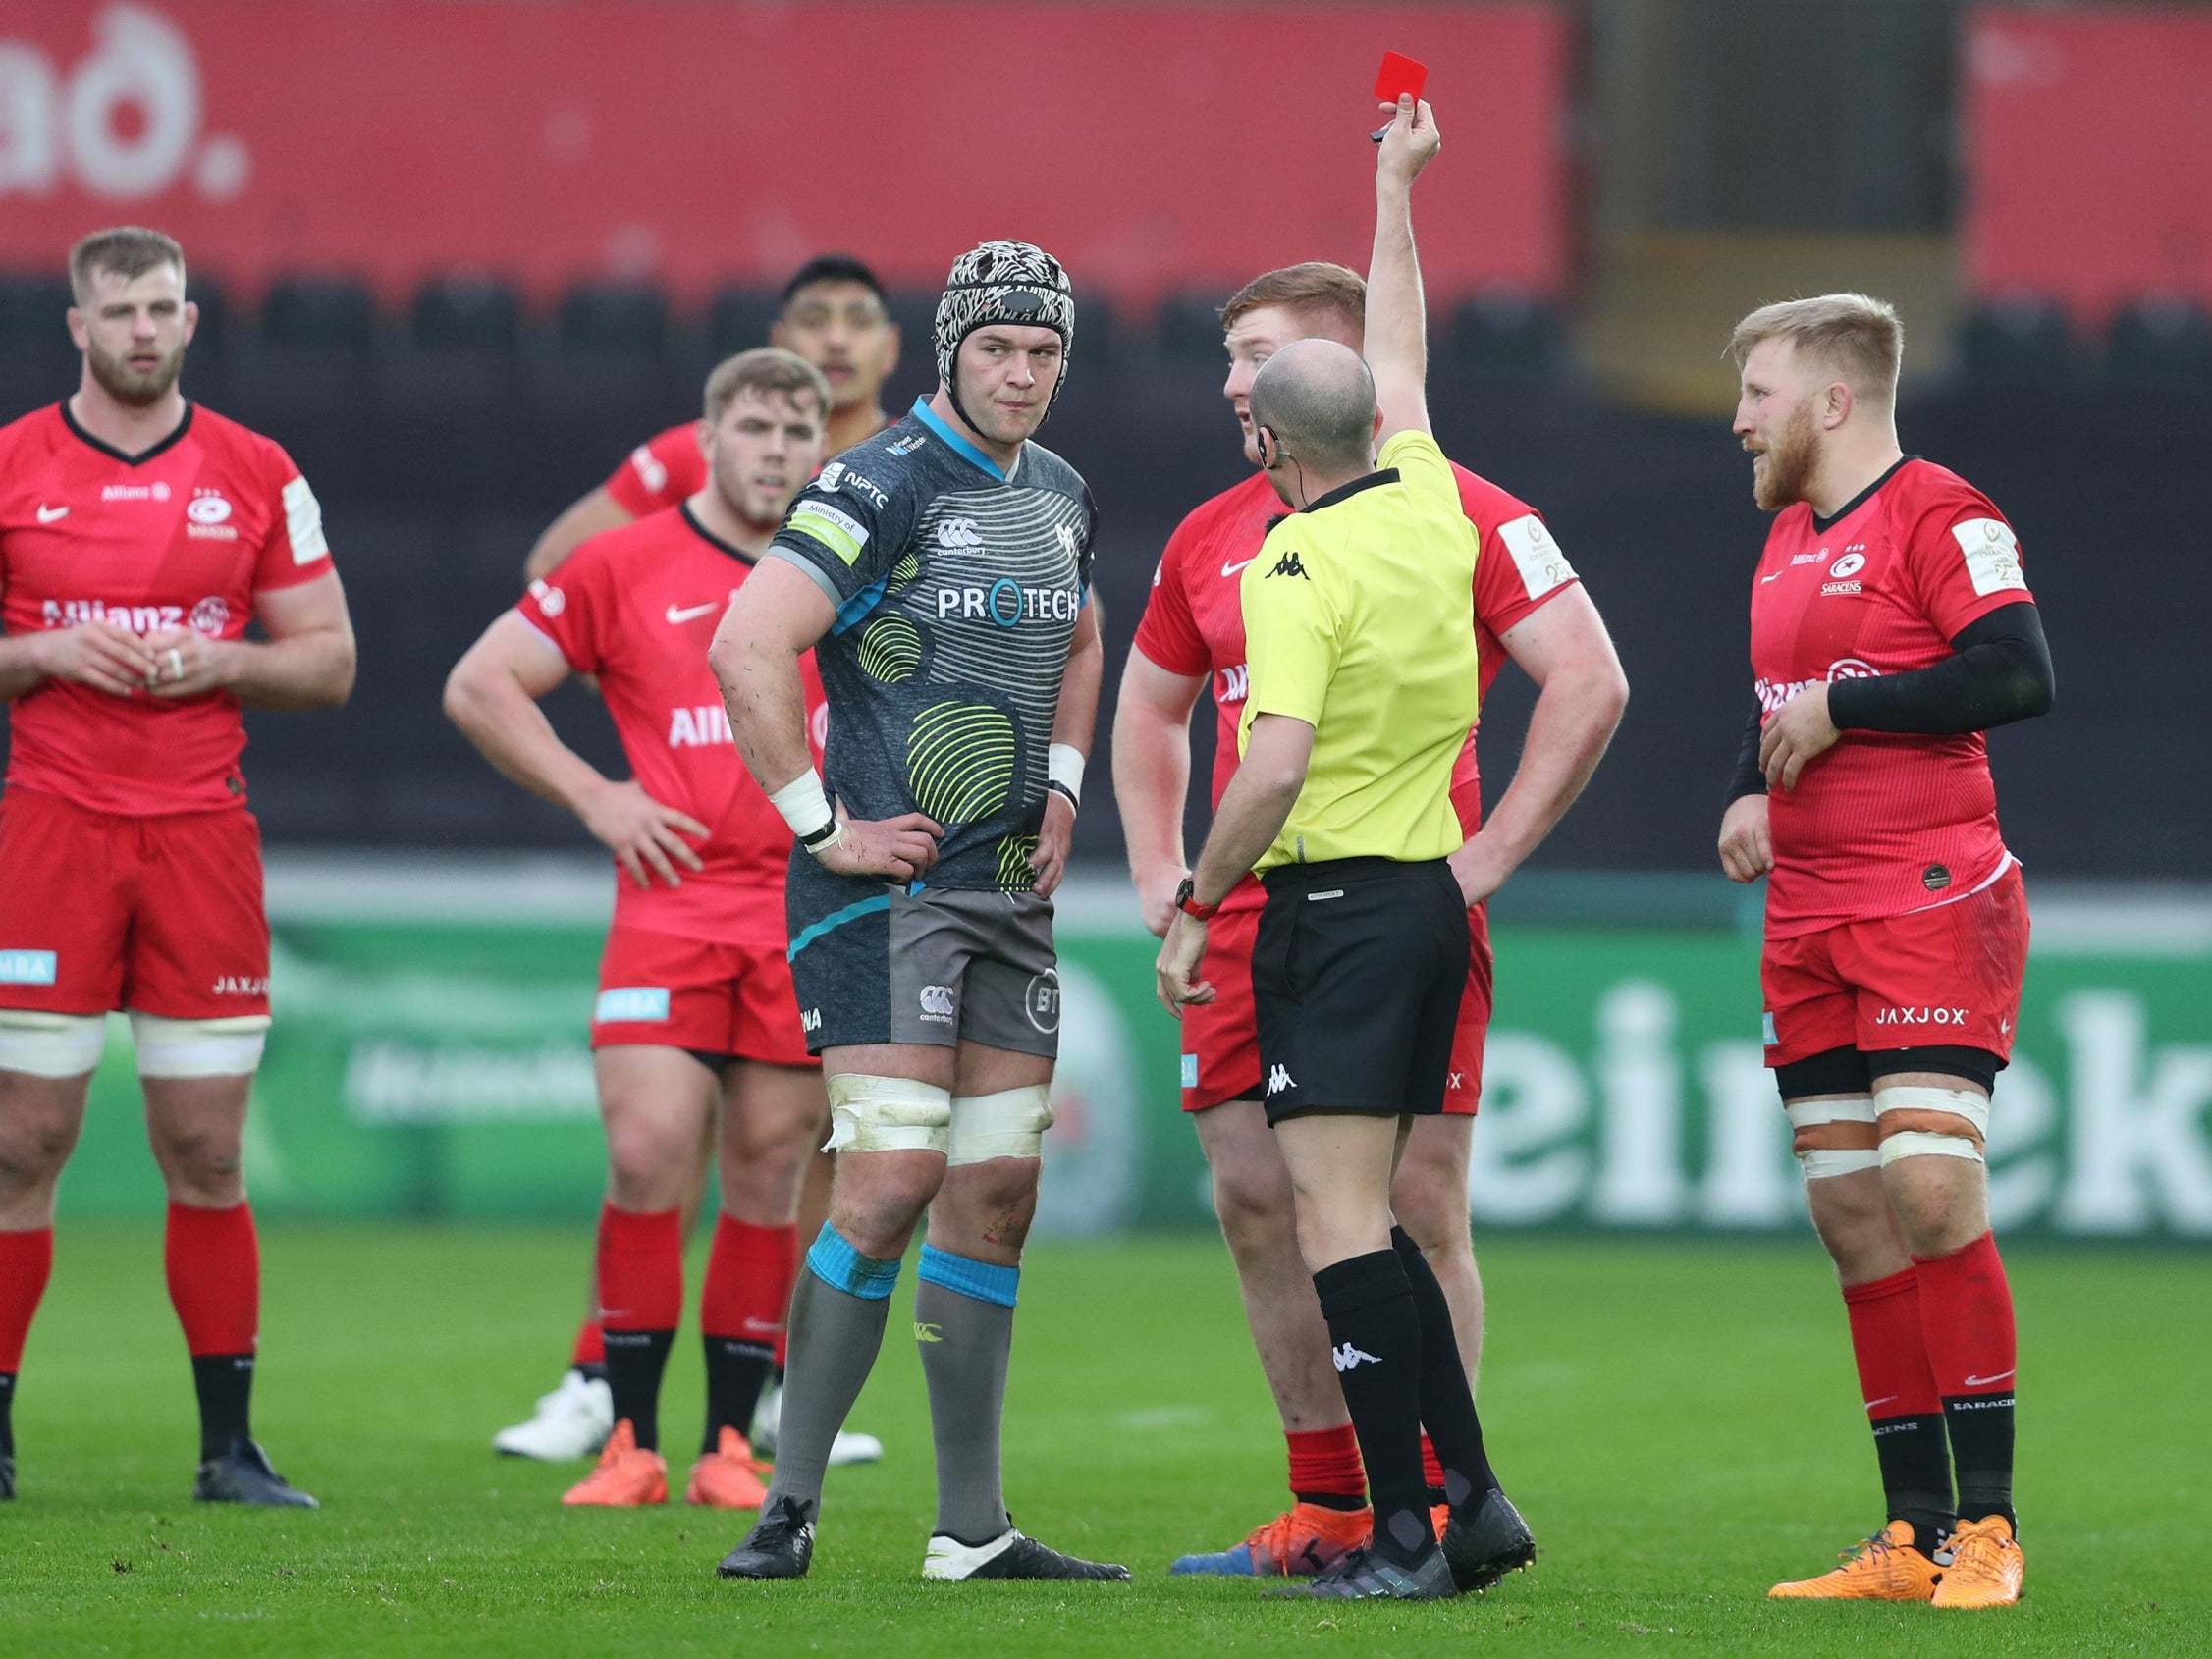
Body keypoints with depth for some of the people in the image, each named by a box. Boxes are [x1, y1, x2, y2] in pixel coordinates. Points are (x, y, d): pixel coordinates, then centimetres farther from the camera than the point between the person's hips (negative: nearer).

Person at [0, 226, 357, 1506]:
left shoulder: (258, 476, 7)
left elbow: (329, 663, 9)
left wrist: (222, 661, -8)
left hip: (204, 833, 1)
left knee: (207, 1150, 1)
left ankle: (230, 1446, 5)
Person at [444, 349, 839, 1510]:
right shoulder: (625, 566, 2)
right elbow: (478, 686, 5)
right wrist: (590, 794, -2)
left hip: (813, 918, 2)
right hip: (671, 903, -2)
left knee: (768, 1176, 3)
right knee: (647, 1157, -12)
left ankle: (729, 1444, 10)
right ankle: (632, 1441, -3)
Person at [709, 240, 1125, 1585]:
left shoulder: (1061, 498, 13)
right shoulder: (885, 488, -13)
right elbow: (747, 648, -21)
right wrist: (820, 823, -18)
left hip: (1010, 886, 8)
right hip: (887, 879, -8)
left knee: (998, 1191, 6)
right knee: (893, 1180, -15)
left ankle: (972, 1527, 10)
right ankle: (790, 1507, -8)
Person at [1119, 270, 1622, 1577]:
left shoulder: (1453, 515, -4)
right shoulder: (1213, 537, 15)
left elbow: (1590, 682, -8)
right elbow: (1148, 707, 29)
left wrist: (1488, 853, -11)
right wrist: (1160, 872, 17)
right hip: (1252, 918, 6)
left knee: (1416, 1203, -6)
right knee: (1257, 1203, 5)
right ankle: (1331, 1510, 15)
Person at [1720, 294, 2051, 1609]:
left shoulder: (1939, 515, -8)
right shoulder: (1789, 537, 18)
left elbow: (2019, 673, -21)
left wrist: (1840, 708, -15)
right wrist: (1752, 794, 11)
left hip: (1932, 902, -9)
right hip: (1810, 925, 9)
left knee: (1933, 1192, -16)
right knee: (1854, 1218, 5)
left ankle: (1988, 1525, -11)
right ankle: (1915, 1539, 8)